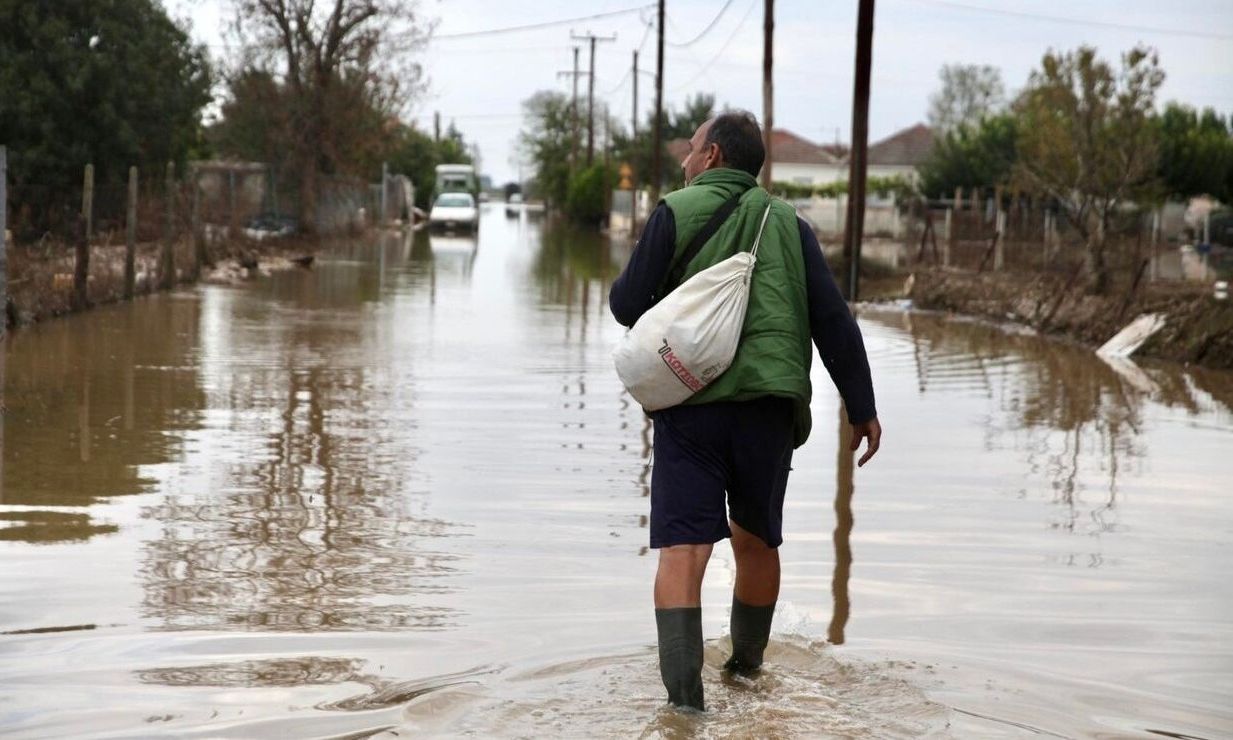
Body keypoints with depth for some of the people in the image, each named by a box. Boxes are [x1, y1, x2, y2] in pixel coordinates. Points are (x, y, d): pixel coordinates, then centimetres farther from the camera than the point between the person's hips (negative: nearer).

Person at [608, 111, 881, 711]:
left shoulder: (676, 212, 2)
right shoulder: (786, 223, 11)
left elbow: (628, 306, -3)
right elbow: (833, 319, 4)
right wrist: (861, 407, 6)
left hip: (690, 405, -3)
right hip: (769, 407, 3)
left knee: (682, 547, -6)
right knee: (756, 538, 20)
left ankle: (683, 684, -20)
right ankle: (747, 662, 36)